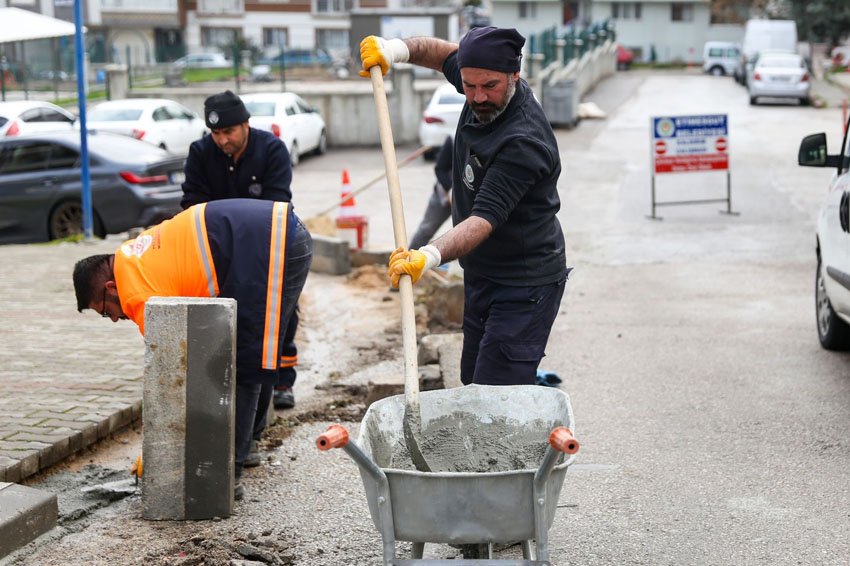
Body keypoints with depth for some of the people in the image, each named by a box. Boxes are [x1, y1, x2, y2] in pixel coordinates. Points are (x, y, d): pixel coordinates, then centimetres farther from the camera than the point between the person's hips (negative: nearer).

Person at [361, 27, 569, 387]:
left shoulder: (523, 141, -27)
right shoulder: (485, 97, -1)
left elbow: (486, 218, -36)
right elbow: (446, 54, 19)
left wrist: (432, 256, -51)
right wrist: (399, 49, 0)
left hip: (524, 286, -9)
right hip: (481, 275, 10)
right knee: (473, 383, 13)